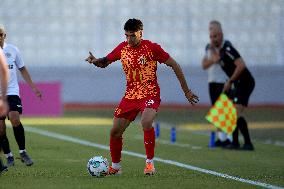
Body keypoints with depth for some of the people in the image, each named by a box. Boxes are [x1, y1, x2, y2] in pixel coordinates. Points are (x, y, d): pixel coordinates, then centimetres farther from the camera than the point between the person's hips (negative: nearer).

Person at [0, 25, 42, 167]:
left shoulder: (12, 50, 5)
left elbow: (22, 69, 16)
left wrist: (33, 87, 13)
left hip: (12, 92, 0)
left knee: (15, 119, -22)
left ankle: (23, 152, -9)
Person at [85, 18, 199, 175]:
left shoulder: (152, 48, -12)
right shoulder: (122, 48, 2)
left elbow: (174, 65, -5)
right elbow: (105, 62, 15)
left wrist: (186, 91, -3)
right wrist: (95, 61, -11)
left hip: (150, 94, -5)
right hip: (130, 95, 5)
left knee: (146, 123, -33)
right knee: (115, 132, 2)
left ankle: (150, 162, -17)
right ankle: (115, 167, 24)